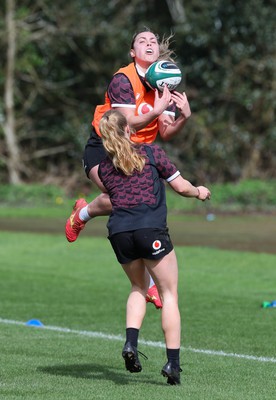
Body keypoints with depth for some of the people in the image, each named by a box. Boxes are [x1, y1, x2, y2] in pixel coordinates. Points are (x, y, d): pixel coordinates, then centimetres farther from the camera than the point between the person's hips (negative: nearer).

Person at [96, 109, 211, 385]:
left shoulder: (103, 167, 14)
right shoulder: (151, 152, 5)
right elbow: (181, 187, 6)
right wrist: (199, 192, 26)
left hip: (118, 232, 4)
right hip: (150, 229, -4)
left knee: (139, 287, 26)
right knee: (168, 293, 6)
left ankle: (131, 344, 4)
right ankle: (173, 362, -2)